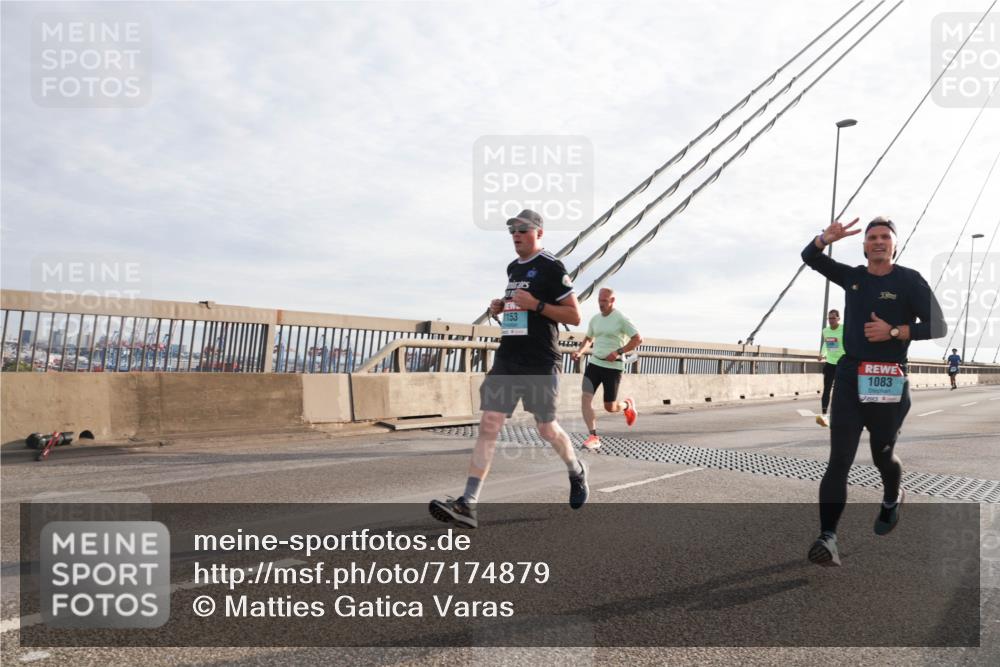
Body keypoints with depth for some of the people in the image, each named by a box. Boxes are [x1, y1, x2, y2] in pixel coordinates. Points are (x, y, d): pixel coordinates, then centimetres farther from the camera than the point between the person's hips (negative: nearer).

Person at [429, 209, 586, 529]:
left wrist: (536, 304, -18)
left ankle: (577, 472, 38)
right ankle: (468, 505, -9)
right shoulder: (512, 268, 16)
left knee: (547, 429, 7)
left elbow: (574, 316, -8)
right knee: (488, 425, -5)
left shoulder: (552, 268, -6)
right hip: (507, 359, 6)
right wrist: (500, 307, 10)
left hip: (540, 362, -6)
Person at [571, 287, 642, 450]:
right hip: (594, 363, 5)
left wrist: (618, 352, -21)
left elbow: (638, 339, -11)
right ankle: (594, 437, -11)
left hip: (613, 367, -5)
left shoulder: (621, 319, -9)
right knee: (586, 398, -13)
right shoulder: (595, 319, 9)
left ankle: (627, 405, 36)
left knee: (609, 407, 2)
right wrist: (580, 352, 4)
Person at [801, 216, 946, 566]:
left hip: (888, 382, -2)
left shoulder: (909, 280, -1)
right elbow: (809, 257, 14)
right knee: (839, 459, -8)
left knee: (883, 455, 15)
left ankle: (892, 500, 49)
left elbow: (938, 326, -4)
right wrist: (828, 237, -6)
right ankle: (827, 538, -14)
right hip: (849, 376, 2)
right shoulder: (852, 277, 10)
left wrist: (893, 332, -16)